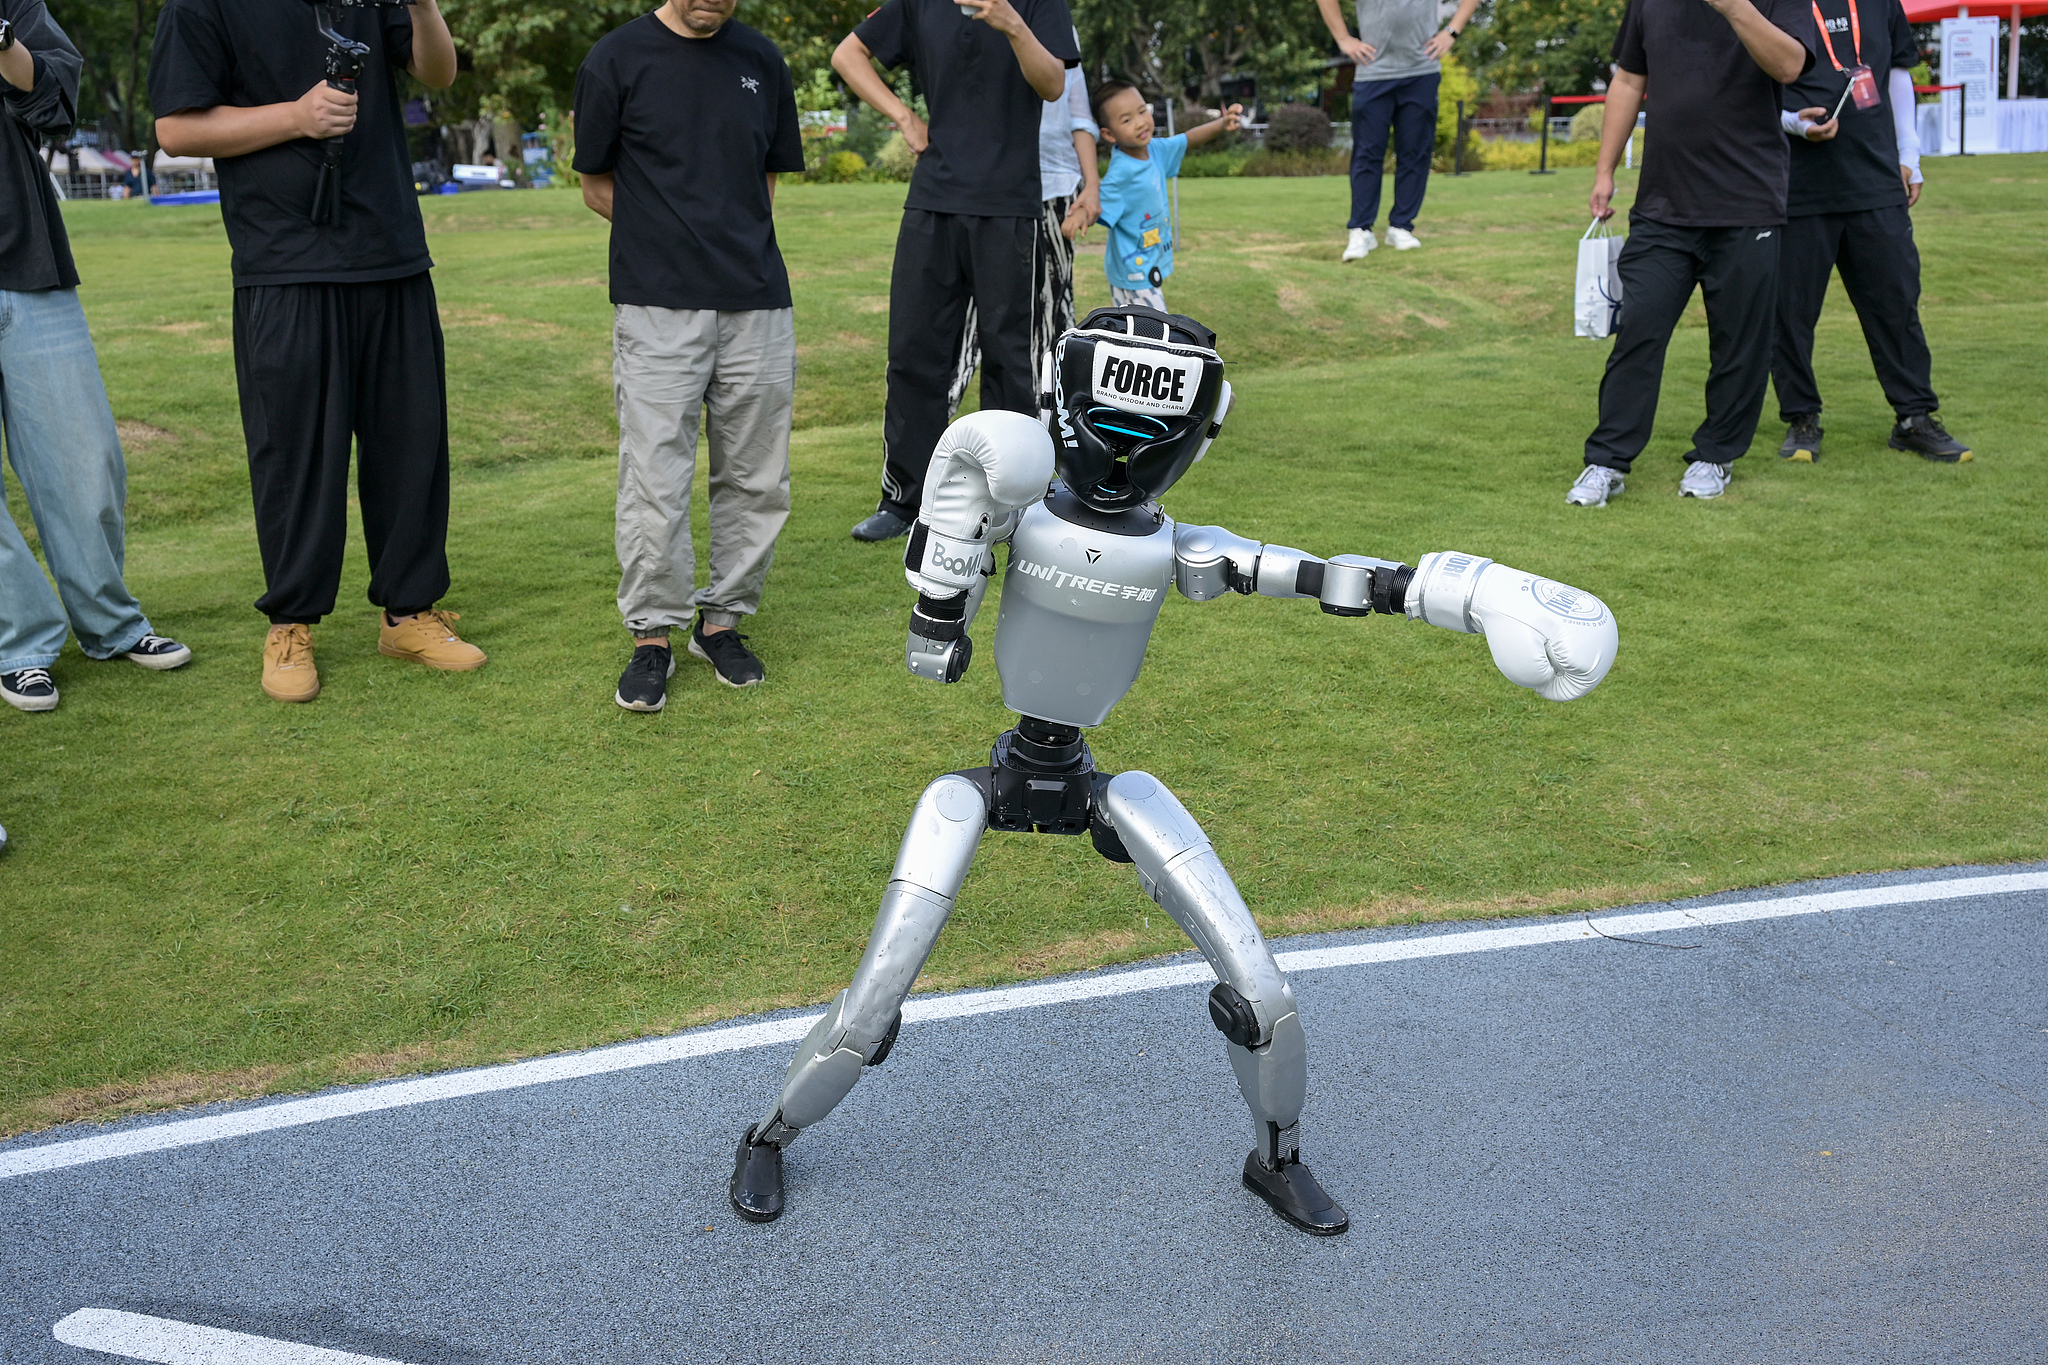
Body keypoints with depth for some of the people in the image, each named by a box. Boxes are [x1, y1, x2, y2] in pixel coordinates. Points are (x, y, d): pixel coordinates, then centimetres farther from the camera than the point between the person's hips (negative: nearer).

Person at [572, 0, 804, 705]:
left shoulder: (762, 60, 11)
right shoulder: (617, 59, 1)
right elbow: (596, 185, 8)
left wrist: (738, 248, 5)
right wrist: (676, 239, 5)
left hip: (758, 307, 4)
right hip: (657, 309, -3)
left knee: (758, 479, 6)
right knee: (655, 482, -6)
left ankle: (721, 619, 21)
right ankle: (652, 637, 7)